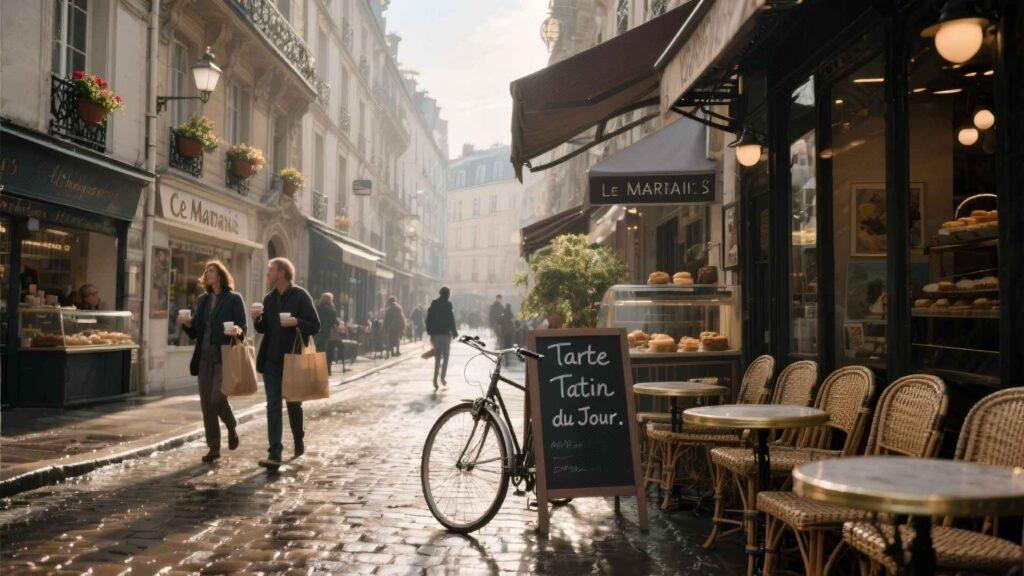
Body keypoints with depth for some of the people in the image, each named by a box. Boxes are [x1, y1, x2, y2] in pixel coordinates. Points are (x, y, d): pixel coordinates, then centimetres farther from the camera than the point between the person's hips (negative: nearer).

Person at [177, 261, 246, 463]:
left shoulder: (234, 299, -1)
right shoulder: (203, 300, 14)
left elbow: (242, 328, -4)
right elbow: (196, 332, 15)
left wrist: (237, 331, -25)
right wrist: (188, 324, -5)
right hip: (205, 356, 6)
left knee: (217, 398, -14)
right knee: (206, 403, 4)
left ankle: (232, 427, 16)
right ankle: (214, 447, 12)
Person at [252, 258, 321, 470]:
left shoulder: (300, 296, -7)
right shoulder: (269, 298, 8)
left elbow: (315, 326, -10)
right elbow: (263, 329, 14)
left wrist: (296, 322, -26)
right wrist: (257, 319, -6)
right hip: (271, 360, 4)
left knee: (293, 404, 12)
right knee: (273, 406, -1)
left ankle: (299, 441, 35)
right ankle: (274, 454, -2)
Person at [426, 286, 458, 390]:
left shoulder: (433, 304, 6)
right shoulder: (448, 304, -9)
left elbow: (428, 319, 7)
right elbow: (451, 320, -12)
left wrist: (430, 332, 13)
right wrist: (454, 332, -2)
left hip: (435, 334, 4)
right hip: (445, 334, -4)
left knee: (437, 357, 12)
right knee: (445, 356, 8)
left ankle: (435, 378, 0)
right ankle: (443, 377, -2)